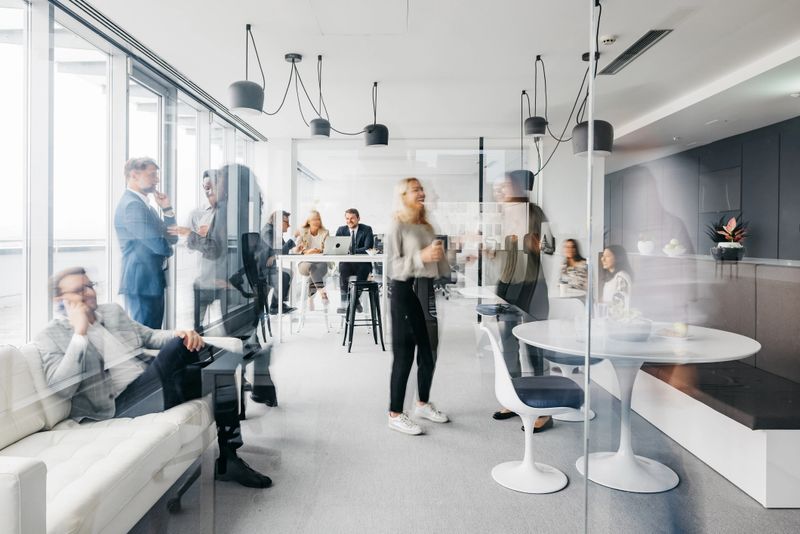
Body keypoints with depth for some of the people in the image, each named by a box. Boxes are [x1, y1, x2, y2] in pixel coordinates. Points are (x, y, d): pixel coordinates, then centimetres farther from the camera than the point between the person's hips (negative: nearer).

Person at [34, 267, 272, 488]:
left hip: (152, 384, 8)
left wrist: (178, 334, -3)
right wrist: (80, 332, -15)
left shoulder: (112, 311, 20)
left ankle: (227, 458, -8)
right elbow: (62, 388, -13)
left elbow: (150, 336, 21)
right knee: (180, 348, -29)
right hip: (119, 403, -7)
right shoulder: (49, 338, 1)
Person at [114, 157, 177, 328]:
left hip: (153, 282, 10)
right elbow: (158, 244, -21)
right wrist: (169, 249, 2)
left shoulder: (144, 205, 17)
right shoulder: (132, 205, -14)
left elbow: (172, 238, 15)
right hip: (142, 283, -10)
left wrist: (167, 209, 3)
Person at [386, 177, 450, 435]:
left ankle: (423, 404, 32)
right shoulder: (397, 226, -7)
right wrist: (421, 257, -22)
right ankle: (395, 414, 10)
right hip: (405, 291, -7)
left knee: (429, 351, 13)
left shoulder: (427, 226, 14)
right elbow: (392, 266, -14)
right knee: (404, 354, -2)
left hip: (426, 290, 7)